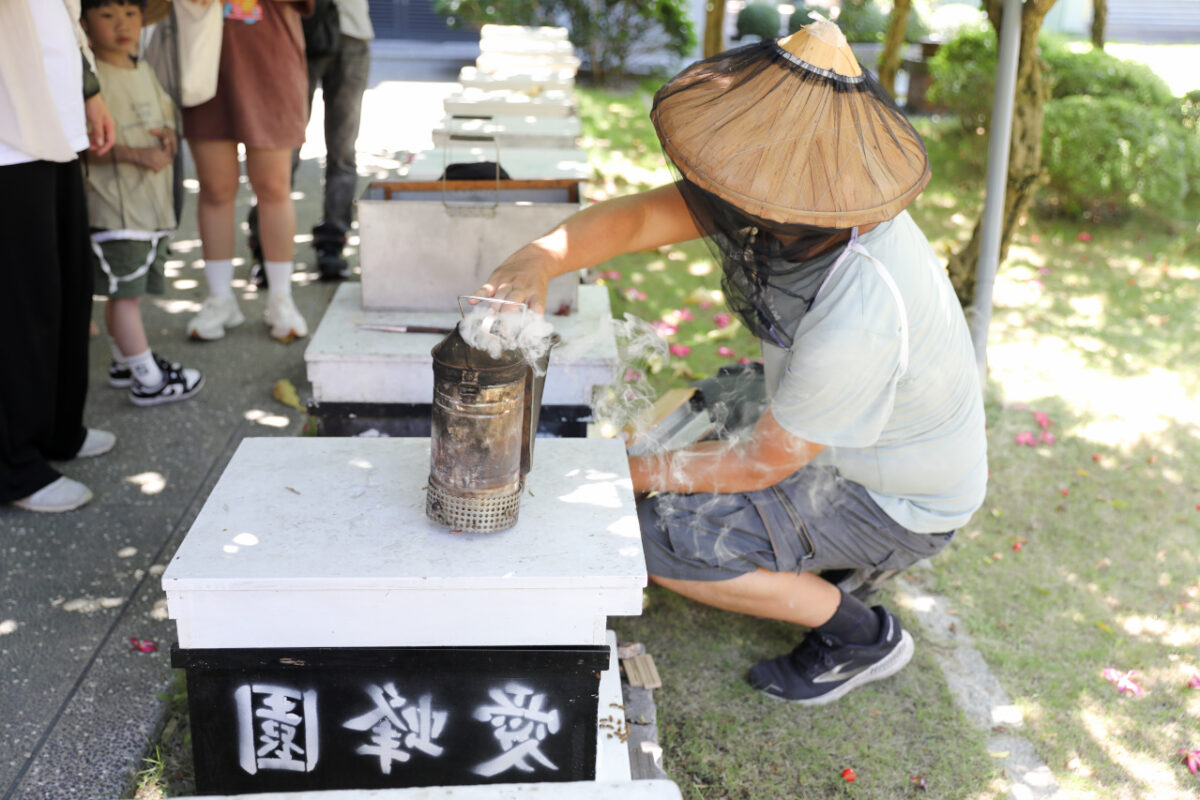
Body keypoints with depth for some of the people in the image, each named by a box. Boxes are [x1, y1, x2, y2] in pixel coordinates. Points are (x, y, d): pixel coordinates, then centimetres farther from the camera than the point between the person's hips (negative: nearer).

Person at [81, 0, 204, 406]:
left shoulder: (144, 70, 14)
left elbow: (166, 111, 26)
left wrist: (169, 134, 3)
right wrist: (136, 154, -26)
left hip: (153, 204, 8)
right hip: (115, 208, -8)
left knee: (128, 291, 18)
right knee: (124, 293, -3)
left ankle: (124, 362, 31)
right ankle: (148, 379, 2)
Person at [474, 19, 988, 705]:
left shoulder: (858, 316, -40)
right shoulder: (792, 204, -18)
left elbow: (765, 462, -27)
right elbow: (636, 216, -20)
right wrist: (537, 260, -39)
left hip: (900, 504, -8)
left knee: (664, 538, -19)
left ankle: (861, 636, 1)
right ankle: (829, 550, 21)